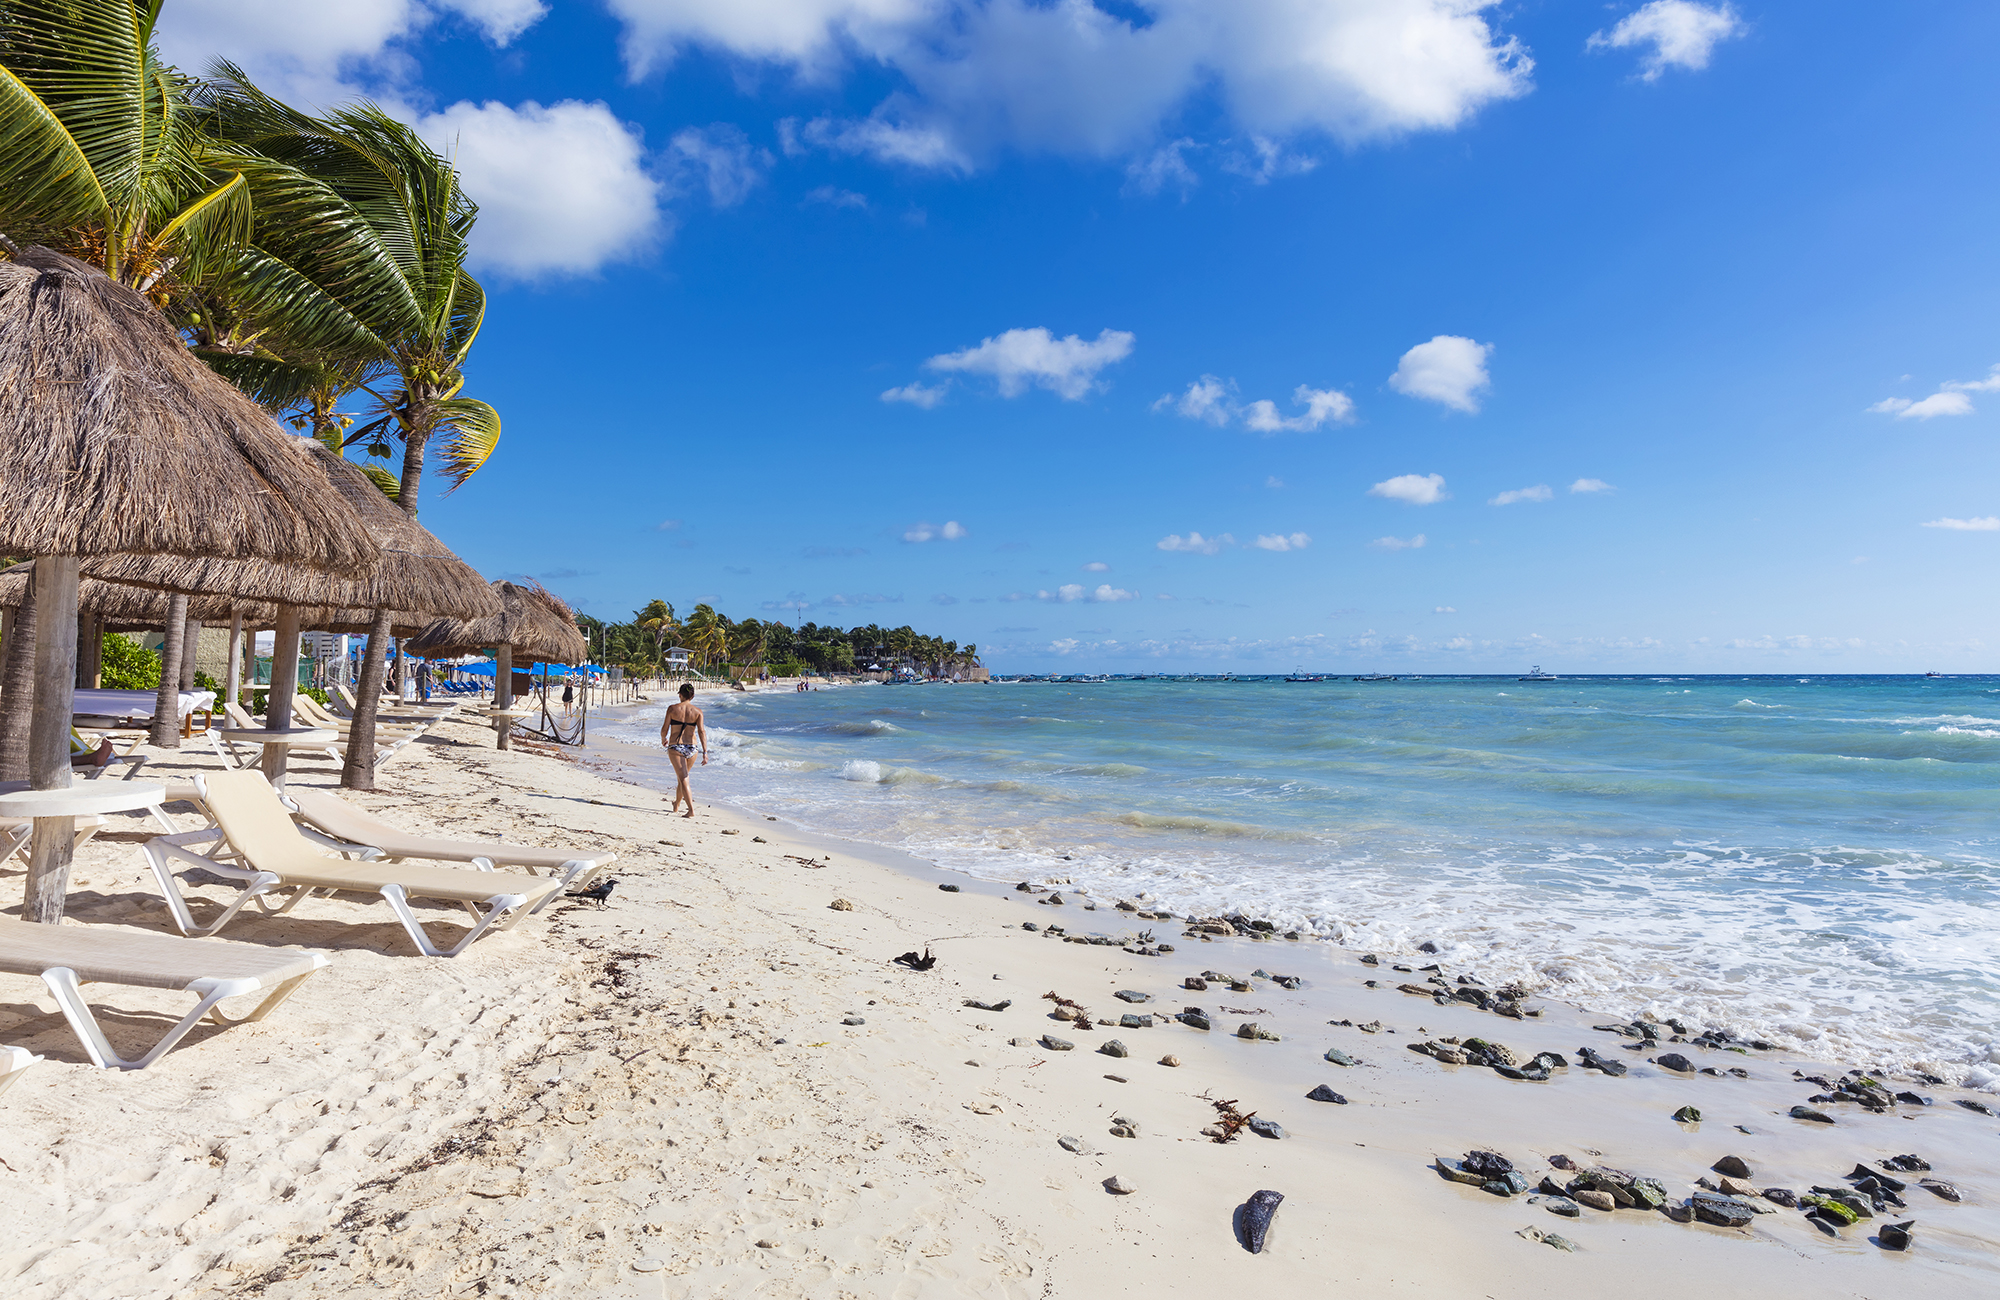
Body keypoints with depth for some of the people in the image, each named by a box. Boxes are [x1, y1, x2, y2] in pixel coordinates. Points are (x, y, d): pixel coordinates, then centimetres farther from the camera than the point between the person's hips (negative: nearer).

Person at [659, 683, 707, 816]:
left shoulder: (672, 709, -5)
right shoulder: (697, 711, -1)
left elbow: (664, 729, -1)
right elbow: (702, 732, -9)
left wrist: (663, 739, 21)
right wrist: (705, 752, -11)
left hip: (675, 747, -3)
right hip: (691, 748, 3)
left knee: (683, 779, -6)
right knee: (682, 777, 22)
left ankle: (691, 810, -18)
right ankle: (676, 806, 38)